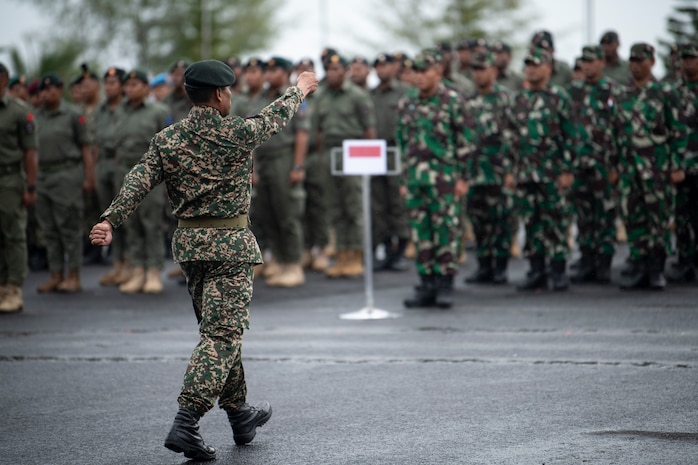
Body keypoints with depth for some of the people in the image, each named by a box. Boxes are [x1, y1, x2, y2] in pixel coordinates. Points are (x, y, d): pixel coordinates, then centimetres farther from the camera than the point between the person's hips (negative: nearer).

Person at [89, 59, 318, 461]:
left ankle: (240, 415, 29)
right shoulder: (236, 133, -8)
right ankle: (186, 424, -20)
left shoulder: (167, 140, 3)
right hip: (230, 242, -6)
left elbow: (139, 181, -7)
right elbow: (276, 117, 8)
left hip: (189, 242, 6)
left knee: (220, 329, 18)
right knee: (223, 333, -8)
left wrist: (110, 220, -12)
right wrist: (299, 90, 27)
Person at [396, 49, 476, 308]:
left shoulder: (453, 101, -3)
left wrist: (463, 178, -8)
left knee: (446, 232, -3)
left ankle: (445, 286, 2)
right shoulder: (406, 104, 11)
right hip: (415, 177, 5)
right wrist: (403, 180, 13)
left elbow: (466, 141, -4)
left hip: (445, 178, -5)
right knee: (421, 234, 6)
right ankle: (426, 286, 11)